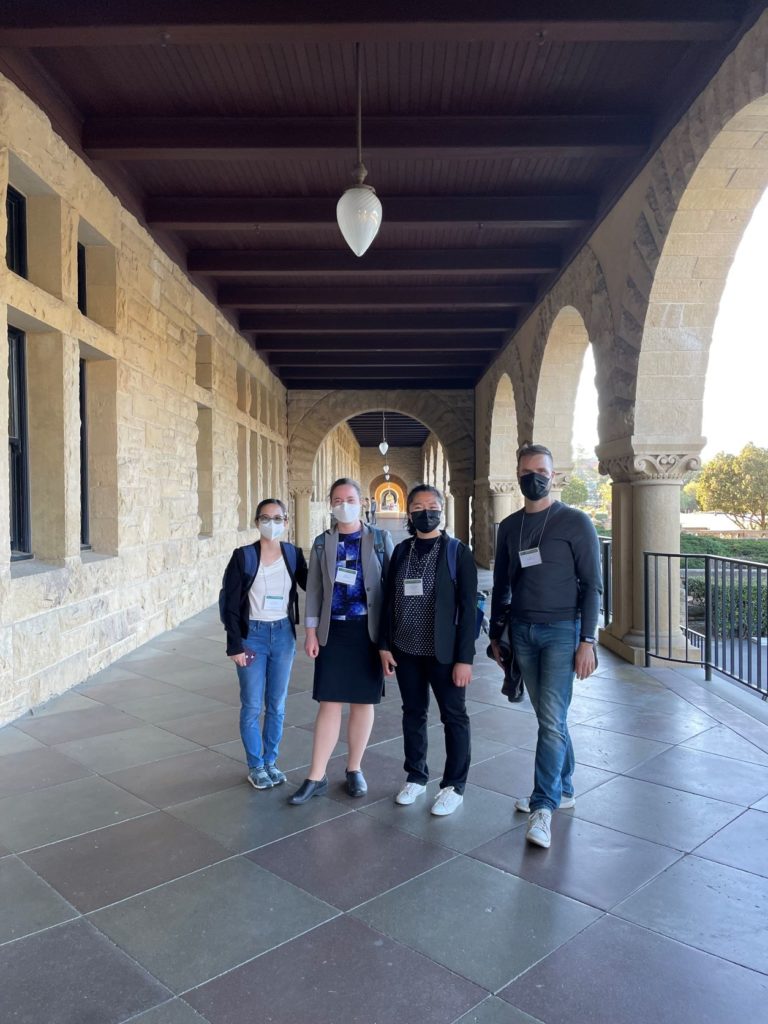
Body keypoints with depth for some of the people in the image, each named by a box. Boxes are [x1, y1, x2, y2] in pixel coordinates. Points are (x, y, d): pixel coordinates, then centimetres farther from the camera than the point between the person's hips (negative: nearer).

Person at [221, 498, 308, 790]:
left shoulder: (294, 554, 0)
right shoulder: (243, 556, -9)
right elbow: (229, 603, -7)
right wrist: (235, 645, -11)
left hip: (283, 634, 3)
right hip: (253, 635, -3)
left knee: (277, 705, 12)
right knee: (252, 706, 6)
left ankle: (271, 761, 29)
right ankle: (255, 766, 22)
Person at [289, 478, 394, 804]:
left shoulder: (380, 539, 1)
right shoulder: (322, 543, 6)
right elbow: (314, 589, 6)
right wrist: (311, 632, 1)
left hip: (369, 630, -1)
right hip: (333, 630, 1)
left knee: (363, 702, 9)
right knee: (329, 703, 2)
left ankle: (354, 769, 25)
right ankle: (316, 777, 12)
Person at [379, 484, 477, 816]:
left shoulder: (458, 552, -7)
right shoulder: (401, 551, 5)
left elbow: (468, 608, -9)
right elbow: (388, 600, 8)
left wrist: (464, 657, -13)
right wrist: (384, 645, 3)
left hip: (443, 652, -4)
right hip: (406, 650, 4)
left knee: (454, 717, 8)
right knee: (413, 713, 15)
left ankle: (454, 786, 22)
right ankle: (416, 776, 32)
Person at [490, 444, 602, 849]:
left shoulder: (575, 522, -5)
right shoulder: (510, 526, 10)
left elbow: (591, 584, -6)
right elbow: (501, 584, 16)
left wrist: (587, 640, -11)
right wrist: (497, 633, 14)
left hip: (561, 631, -4)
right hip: (522, 632, 5)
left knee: (552, 720, -9)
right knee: (548, 716, 12)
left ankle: (543, 807, -2)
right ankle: (563, 789, 27)